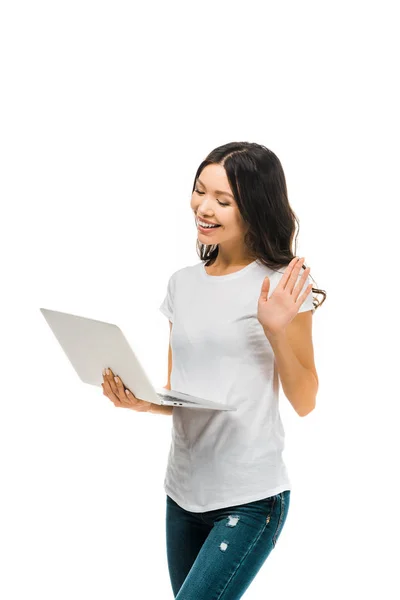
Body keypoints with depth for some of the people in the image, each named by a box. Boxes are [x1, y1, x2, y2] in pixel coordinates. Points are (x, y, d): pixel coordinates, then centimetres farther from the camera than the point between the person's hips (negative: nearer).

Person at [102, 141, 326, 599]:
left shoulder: (281, 285, -8)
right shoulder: (182, 284, 8)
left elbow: (304, 402, -6)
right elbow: (176, 391, 13)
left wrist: (277, 331, -20)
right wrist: (142, 401, -8)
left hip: (250, 499, -6)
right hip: (183, 491, 6)